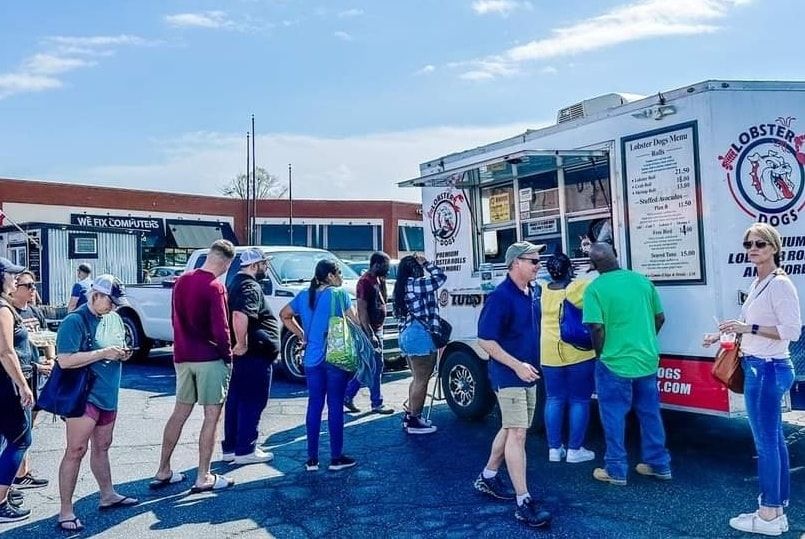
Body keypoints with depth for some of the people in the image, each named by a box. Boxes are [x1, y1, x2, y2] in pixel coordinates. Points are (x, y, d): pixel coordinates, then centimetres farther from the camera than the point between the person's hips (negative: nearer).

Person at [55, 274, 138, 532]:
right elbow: (64, 361, -21)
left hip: (107, 394, 8)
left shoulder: (114, 318, 10)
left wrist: (123, 353, 2)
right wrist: (103, 353, -22)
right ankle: (66, 511, 2)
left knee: (101, 447, 18)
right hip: (83, 395, -8)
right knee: (76, 450, -6)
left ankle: (108, 496, 30)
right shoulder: (74, 321, -14)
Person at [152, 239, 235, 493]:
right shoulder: (214, 287, -17)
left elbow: (176, 318, 14)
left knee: (179, 413, 16)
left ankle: (163, 472, 22)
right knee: (212, 416, 2)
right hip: (209, 358, -7)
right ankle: (204, 478, 6)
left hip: (183, 356, 7)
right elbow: (220, 329, -18)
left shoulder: (182, 280, 6)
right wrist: (228, 356, -5)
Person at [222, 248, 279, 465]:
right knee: (252, 402, -2)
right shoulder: (251, 287, -17)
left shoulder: (237, 284, 17)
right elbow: (240, 316, -34)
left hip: (241, 355, 10)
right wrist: (242, 344, -26)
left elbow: (237, 315, 27)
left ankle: (230, 448, 21)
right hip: (253, 354, -10)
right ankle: (245, 450, 4)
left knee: (235, 401, 14)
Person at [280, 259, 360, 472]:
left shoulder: (304, 295, 9)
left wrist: (302, 336, 15)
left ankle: (312, 458, 13)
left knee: (314, 406, 9)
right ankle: (336, 458, 9)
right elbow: (355, 322, -8)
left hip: (312, 359, 5)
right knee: (335, 406, 2)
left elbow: (285, 315, 17)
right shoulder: (339, 294, -7)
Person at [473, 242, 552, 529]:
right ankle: (524, 502, -3)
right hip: (509, 375, -9)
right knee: (517, 434, -8)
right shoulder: (501, 296, -19)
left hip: (527, 374, 9)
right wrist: (517, 365, -24)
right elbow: (485, 340, -20)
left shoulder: (531, 293, 6)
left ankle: (488, 477, 35)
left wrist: (530, 365, 14)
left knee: (510, 429, 18)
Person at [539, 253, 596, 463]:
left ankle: (554, 448, 16)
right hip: (578, 354, -4)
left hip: (550, 354, 4)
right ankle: (574, 449, 11)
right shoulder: (580, 287, -11)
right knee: (579, 400, 6)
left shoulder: (544, 290, 1)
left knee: (554, 399, 11)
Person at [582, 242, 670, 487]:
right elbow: (659, 318, 7)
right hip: (647, 360, 5)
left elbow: (597, 328, -17)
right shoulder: (642, 280, 1)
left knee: (614, 417, 7)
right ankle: (659, 464, 29)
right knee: (650, 414, 17)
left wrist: (600, 354, 0)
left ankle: (616, 470, 15)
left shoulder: (595, 288, -14)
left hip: (614, 363, -5)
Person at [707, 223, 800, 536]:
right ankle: (778, 510, 27)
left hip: (767, 369, -10)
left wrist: (749, 328, -25)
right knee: (774, 439, 16)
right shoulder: (758, 283, 12)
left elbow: (792, 330, -23)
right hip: (759, 368, 10)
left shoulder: (780, 284, -16)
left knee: (765, 441, -1)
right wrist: (723, 335, 20)